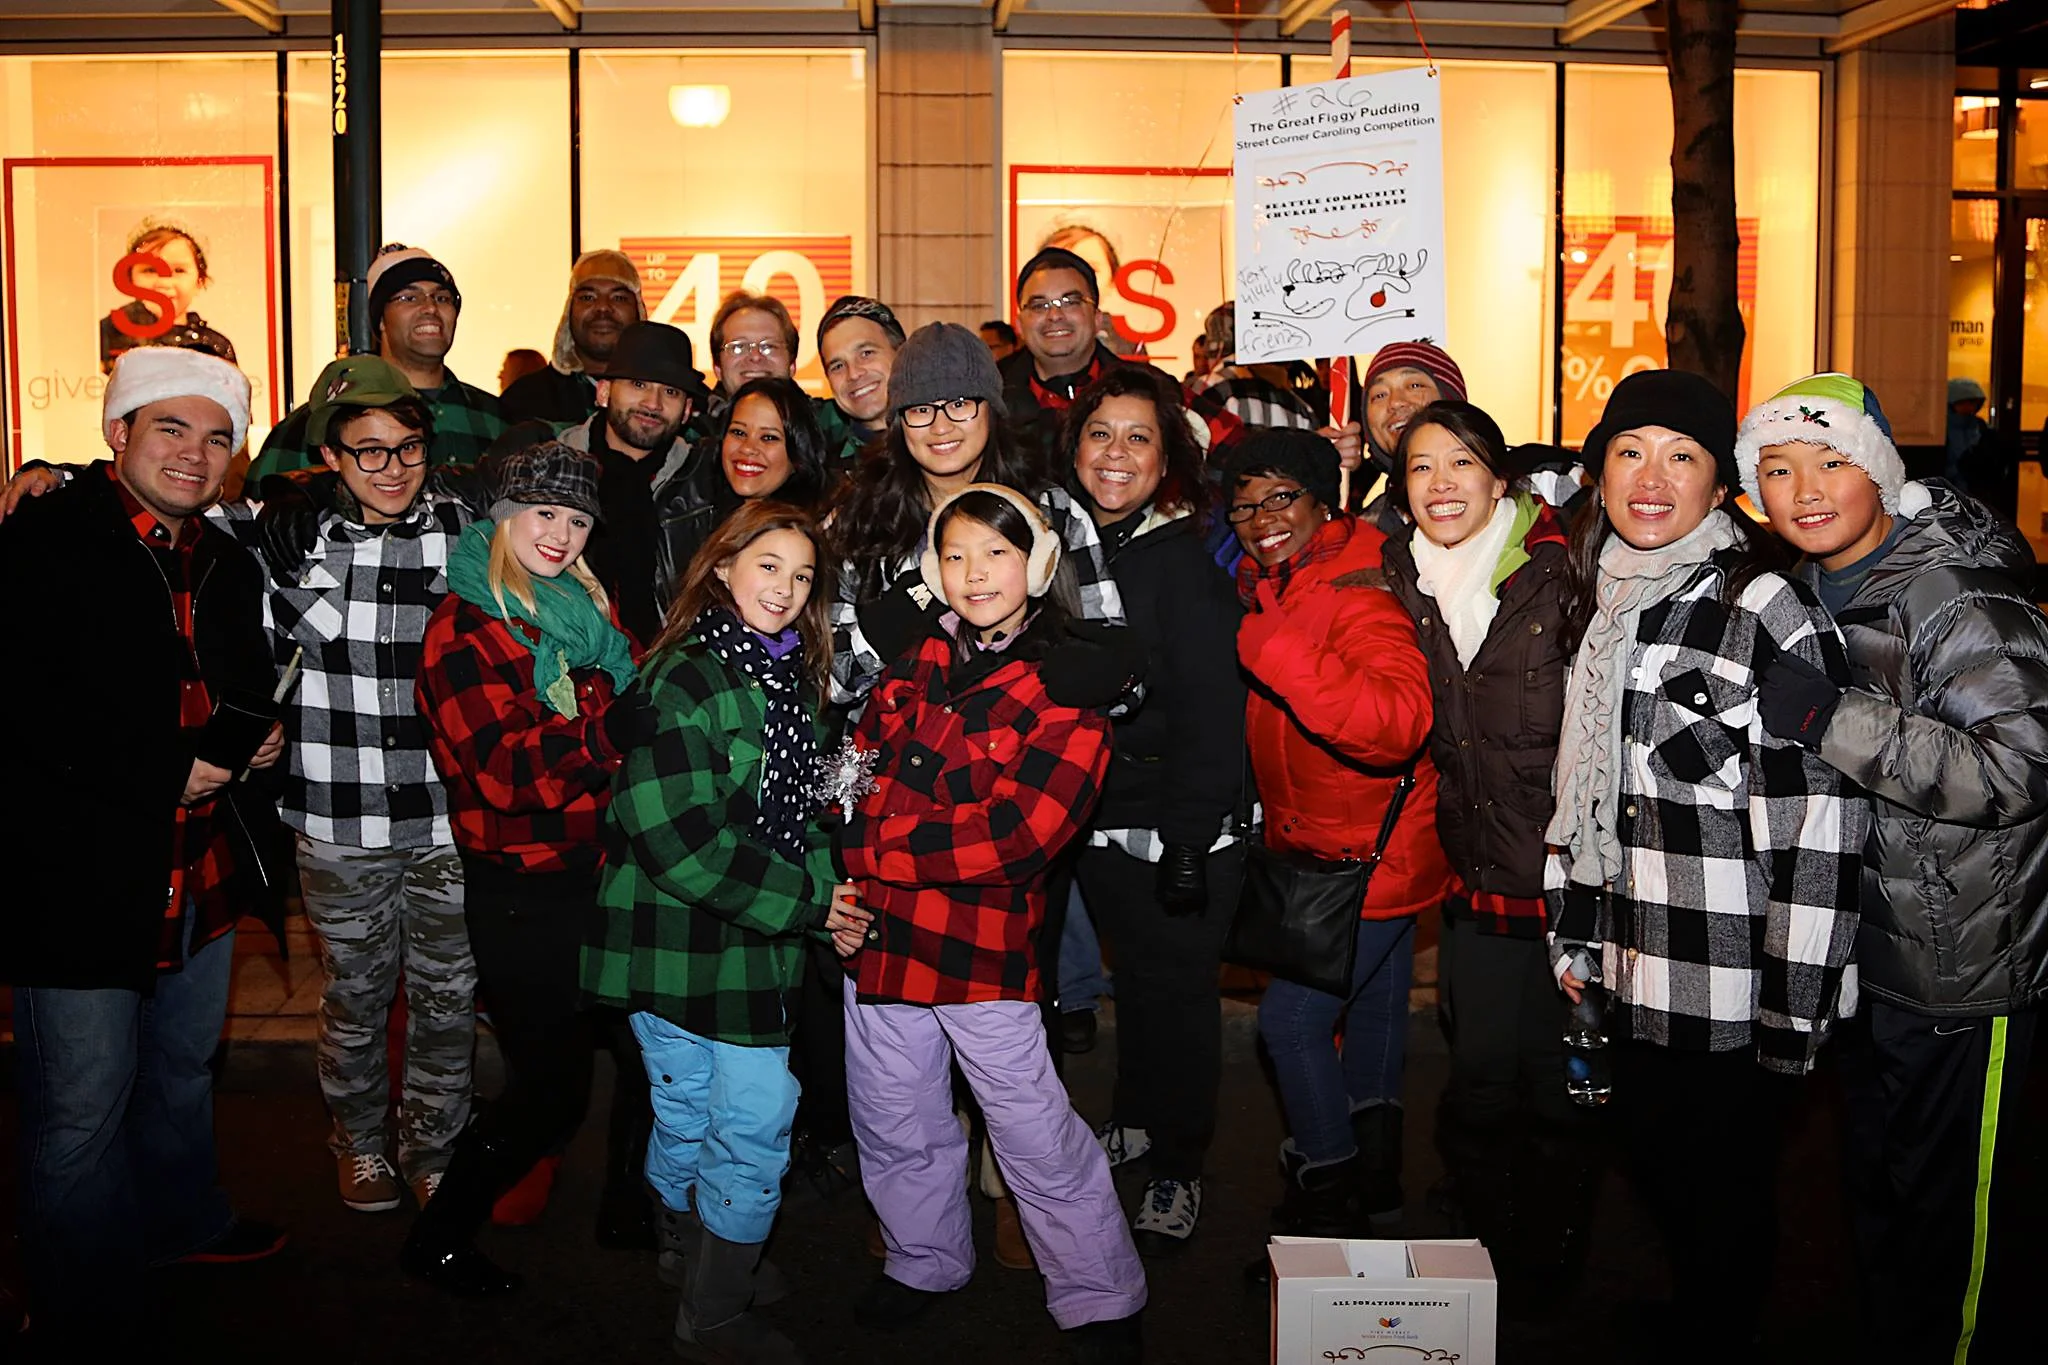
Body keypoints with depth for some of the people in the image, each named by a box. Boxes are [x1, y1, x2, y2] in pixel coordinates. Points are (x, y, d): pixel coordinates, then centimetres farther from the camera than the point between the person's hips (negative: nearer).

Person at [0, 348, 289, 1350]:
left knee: (182, 1069, 26)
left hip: (204, 876, 7)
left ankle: (181, 1222, 49)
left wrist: (259, 736, 1)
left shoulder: (227, 565, 10)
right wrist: (162, 771, -21)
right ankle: (89, 1319, 22)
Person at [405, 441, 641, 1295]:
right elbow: (510, 771, -21)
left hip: (594, 874, 7)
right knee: (549, 1087, 1)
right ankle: (436, 1240, 21)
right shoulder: (464, 631, -10)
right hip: (524, 895, -7)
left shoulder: (584, 611, 12)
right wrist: (625, 719, -23)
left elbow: (629, 716, 19)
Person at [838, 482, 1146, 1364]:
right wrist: (845, 880, -6)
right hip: (878, 928, 6)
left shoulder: (1070, 688, -9)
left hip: (985, 938, -5)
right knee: (893, 1124, 19)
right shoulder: (921, 661, 8)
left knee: (1035, 1131, 3)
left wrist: (869, 847, -15)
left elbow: (1018, 835, -17)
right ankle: (925, 1266, 42)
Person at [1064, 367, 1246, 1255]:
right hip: (1097, 817, 6)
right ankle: (1135, 1120, 41)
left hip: (1179, 824, -5)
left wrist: (1188, 845, -21)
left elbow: (1212, 715, -19)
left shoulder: (1185, 561, -16)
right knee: (1133, 973, 20)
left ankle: (1178, 1167, 24)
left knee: (1178, 987, 7)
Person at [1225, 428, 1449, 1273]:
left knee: (1292, 1016, -6)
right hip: (1323, 846, 9)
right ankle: (1373, 1173, 40)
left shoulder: (1357, 596, -25)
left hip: (1368, 856, -9)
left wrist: (1276, 651, -47)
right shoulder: (1270, 591, 4)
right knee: (1372, 1004, 22)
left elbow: (1397, 722, -43)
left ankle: (1328, 1195, 13)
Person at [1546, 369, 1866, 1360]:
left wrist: (1795, 1008, -18)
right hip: (1636, 970, 7)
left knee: (1721, 1193, 10)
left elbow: (1818, 823, -18)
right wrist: (1573, 931, 13)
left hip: (1732, 985, -6)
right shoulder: (1603, 598, 7)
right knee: (1654, 1166, 20)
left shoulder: (1767, 610, -16)